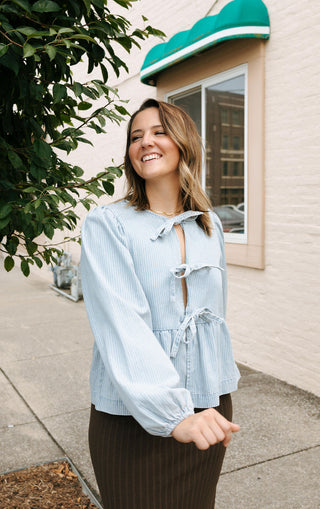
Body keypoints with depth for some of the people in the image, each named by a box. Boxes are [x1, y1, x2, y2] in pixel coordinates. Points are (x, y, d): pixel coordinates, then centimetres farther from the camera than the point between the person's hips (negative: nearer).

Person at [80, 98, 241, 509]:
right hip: (134, 417, -4)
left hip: (206, 410, 5)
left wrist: (220, 409, 14)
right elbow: (122, 325, -21)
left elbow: (216, 315, 11)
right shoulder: (106, 224, -11)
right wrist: (172, 413, -29)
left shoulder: (209, 226, 5)